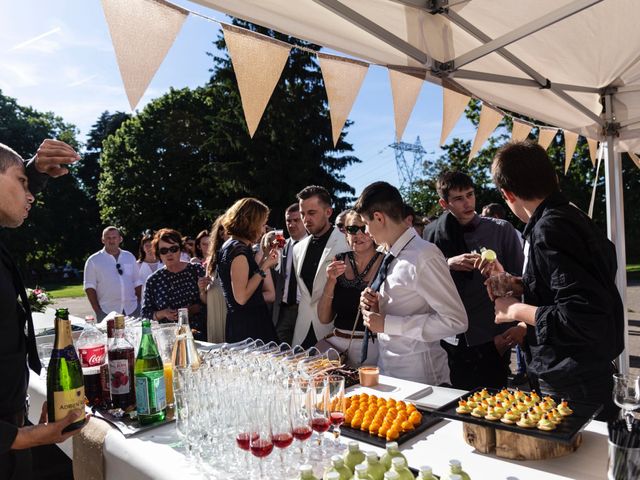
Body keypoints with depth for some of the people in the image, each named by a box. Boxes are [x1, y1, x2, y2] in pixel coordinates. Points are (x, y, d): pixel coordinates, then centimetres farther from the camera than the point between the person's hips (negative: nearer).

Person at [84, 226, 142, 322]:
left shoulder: (130, 257, 12)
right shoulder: (93, 260, 2)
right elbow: (90, 286, -2)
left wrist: (139, 304, 7)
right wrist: (97, 310, -8)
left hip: (132, 310, 3)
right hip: (107, 312, -3)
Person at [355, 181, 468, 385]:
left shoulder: (424, 256, -20)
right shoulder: (391, 257, 5)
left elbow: (455, 321, -22)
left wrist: (387, 323, -21)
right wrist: (376, 306, -4)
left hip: (419, 376, -7)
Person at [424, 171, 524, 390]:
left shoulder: (502, 230, -2)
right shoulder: (435, 234, 2)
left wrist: (521, 326, -11)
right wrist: (448, 265, -16)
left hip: (492, 341, -2)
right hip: (451, 341, 2)